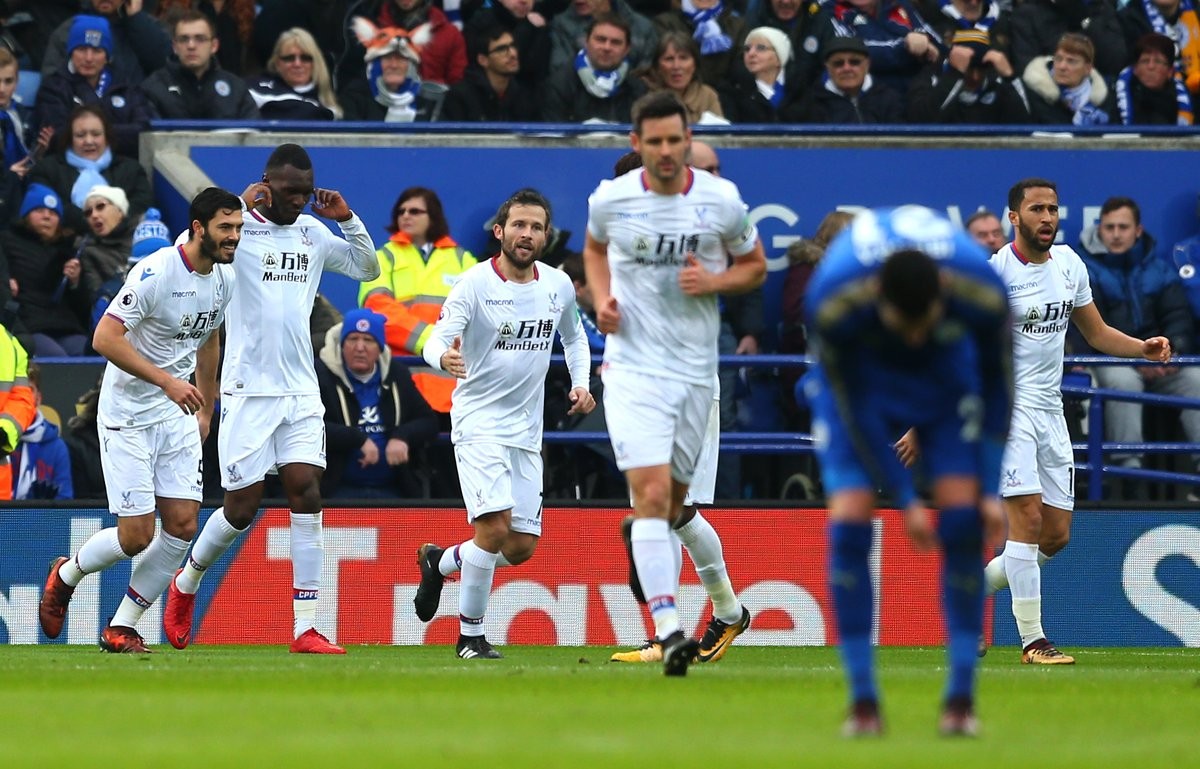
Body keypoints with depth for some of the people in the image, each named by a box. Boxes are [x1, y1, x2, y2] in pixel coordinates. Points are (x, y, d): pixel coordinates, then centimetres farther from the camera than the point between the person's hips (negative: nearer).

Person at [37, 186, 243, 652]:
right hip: (128, 415, -7)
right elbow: (105, 338, -25)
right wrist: (166, 381, -30)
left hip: (178, 416, 7)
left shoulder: (226, 279, 3)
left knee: (182, 525, -4)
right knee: (137, 536, -9)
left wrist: (206, 410, 23)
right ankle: (65, 575, 22)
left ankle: (121, 627, 10)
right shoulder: (158, 272, -22)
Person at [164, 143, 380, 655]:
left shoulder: (313, 233, 11)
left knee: (306, 494, -8)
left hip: (301, 391, 5)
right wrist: (242, 206, -25)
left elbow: (367, 268, 22)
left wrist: (348, 220, 5)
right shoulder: (237, 229, -7)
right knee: (242, 508, -2)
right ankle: (186, 584, 27)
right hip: (248, 390, -5)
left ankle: (305, 627, -10)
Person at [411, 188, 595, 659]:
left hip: (527, 431, 6)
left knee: (522, 548, 3)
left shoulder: (558, 285, 4)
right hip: (479, 422, -6)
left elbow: (573, 336, 23)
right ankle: (470, 636, -4)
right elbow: (436, 341, -19)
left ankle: (439, 562, 31)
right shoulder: (475, 284, -12)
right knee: (495, 528, -20)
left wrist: (580, 384, 7)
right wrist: (443, 357, -43)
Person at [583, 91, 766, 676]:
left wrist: (714, 280, -10)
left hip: (695, 369, 2)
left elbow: (755, 266, 11)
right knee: (652, 492, -18)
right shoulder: (609, 200, -2)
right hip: (632, 367, -2)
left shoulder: (722, 200, -2)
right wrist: (601, 297, 1)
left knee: (673, 500, 11)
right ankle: (668, 629, -24)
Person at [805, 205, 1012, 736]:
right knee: (849, 520, -17)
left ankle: (961, 697, -6)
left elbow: (997, 388, -15)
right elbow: (854, 408, -24)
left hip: (947, 372, 1)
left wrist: (991, 490, -16)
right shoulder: (830, 305, -38)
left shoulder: (983, 294, -35)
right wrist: (905, 499, -22)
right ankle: (862, 701, -10)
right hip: (856, 373, -1)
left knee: (964, 520, -14)